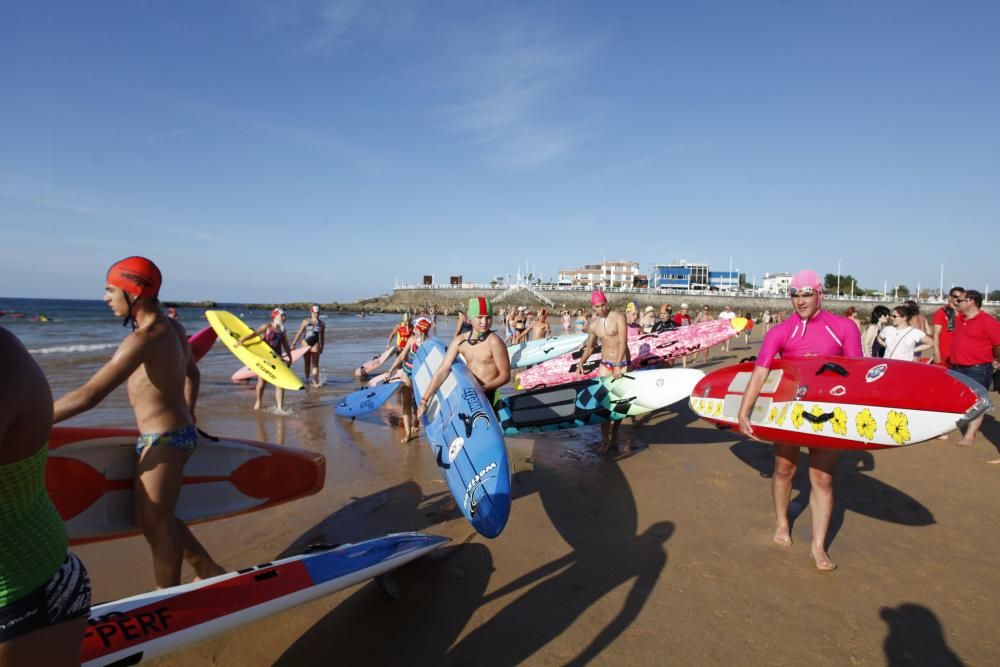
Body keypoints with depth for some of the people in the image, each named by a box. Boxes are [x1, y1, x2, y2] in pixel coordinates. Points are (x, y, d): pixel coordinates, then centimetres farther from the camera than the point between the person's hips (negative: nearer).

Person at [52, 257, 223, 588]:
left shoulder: (145, 338, -22)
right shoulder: (172, 328, 7)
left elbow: (88, 395, -26)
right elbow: (192, 374, 22)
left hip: (162, 441, -9)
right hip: (179, 433, 9)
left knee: (156, 526, 6)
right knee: (152, 519, 19)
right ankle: (209, 571, 30)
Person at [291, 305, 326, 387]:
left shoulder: (322, 323, 5)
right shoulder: (306, 321, 2)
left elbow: (322, 336, 11)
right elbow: (299, 333, 2)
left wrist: (322, 347, 13)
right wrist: (293, 344, -1)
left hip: (315, 344, 0)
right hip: (306, 342, 0)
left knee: (315, 363, -4)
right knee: (307, 363, 9)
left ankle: (315, 382, -6)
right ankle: (307, 379, 21)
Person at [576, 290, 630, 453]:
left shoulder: (619, 317, -11)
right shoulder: (593, 325, 1)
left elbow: (623, 342, -18)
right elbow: (590, 346, 14)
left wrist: (618, 366, -25)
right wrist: (581, 362, -2)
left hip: (622, 363, -3)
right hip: (605, 364, 3)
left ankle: (615, 435, 22)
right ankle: (605, 440, 1)